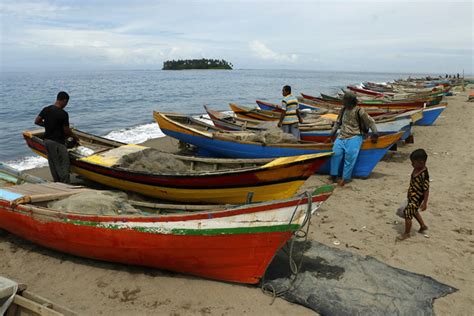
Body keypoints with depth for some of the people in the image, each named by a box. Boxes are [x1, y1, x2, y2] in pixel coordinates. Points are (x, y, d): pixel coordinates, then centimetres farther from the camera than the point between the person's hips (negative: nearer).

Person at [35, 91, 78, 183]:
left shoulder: (46, 109, 2)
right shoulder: (63, 114, -18)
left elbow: (37, 121, 7)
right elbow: (66, 130, -13)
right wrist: (75, 137, 2)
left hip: (47, 140, 8)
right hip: (58, 142, -8)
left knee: (53, 164, 16)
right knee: (64, 164, 1)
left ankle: (57, 183, 26)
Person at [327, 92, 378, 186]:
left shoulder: (359, 111, -5)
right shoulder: (343, 110, 12)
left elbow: (371, 122, 0)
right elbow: (337, 123, 20)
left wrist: (375, 134, -7)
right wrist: (331, 135, 16)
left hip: (354, 136, -4)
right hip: (342, 136, 4)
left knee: (350, 154, -23)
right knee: (336, 152, -18)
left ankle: (345, 178, -16)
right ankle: (333, 175, -11)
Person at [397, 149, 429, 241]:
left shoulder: (424, 174, -29)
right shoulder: (416, 169, -2)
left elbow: (426, 190, -25)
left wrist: (425, 203, -21)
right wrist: (409, 192, 22)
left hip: (417, 198, -10)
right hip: (412, 196, 10)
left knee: (407, 214, -2)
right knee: (413, 211, 28)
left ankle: (407, 233, 16)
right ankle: (423, 226, 49)